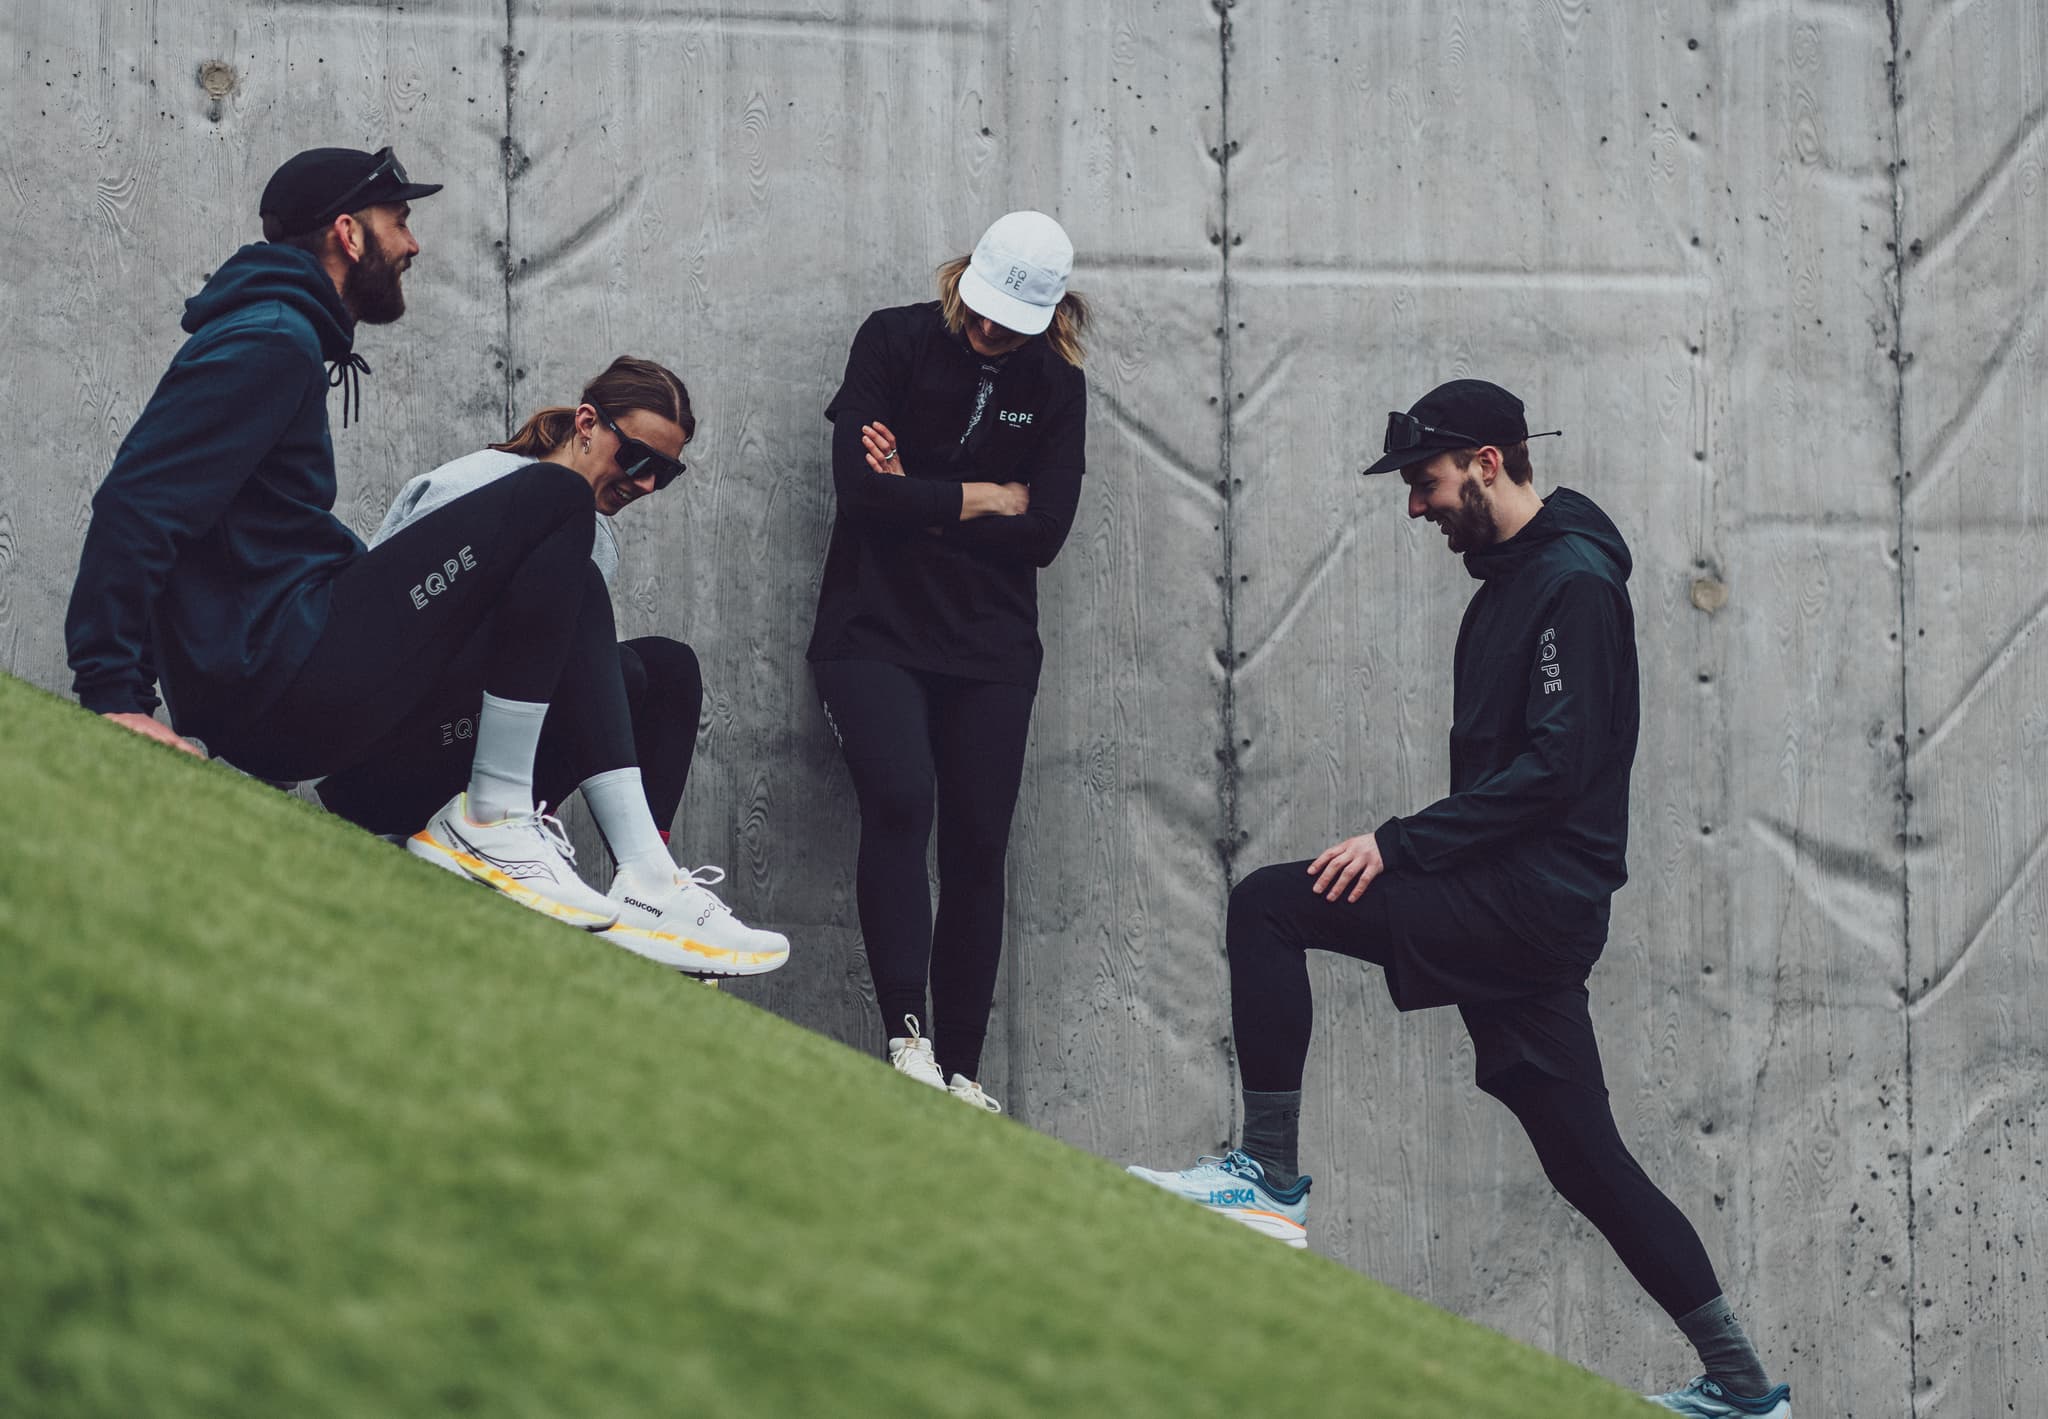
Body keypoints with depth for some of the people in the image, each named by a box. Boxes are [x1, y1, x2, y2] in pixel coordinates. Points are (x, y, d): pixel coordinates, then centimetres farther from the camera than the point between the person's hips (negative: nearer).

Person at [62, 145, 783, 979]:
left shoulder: (283, 339, 24)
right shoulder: (271, 342, -9)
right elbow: (138, 503, -20)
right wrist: (114, 692, -25)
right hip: (269, 684, -11)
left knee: (568, 589, 17)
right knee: (553, 500, -14)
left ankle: (645, 873, 4)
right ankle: (490, 818, -11)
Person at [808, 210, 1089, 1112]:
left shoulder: (1055, 386, 6)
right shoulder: (894, 342, -2)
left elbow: (1045, 531, -3)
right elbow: (860, 489, -12)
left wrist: (921, 498, -9)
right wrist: (984, 501, -6)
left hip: (990, 646, 3)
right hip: (875, 629, -3)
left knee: (978, 844, -1)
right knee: (900, 801, -24)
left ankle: (960, 1069, 5)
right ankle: (905, 1037, -28)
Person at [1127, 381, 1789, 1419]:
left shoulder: (1572, 583, -11)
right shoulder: (1511, 576, 19)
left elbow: (1557, 764, -20)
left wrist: (1402, 844, -21)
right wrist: (1409, 849, 15)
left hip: (1535, 895, -10)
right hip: (1517, 907, 10)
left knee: (1269, 907, -13)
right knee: (1583, 1156, 12)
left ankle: (1271, 1175, -12)